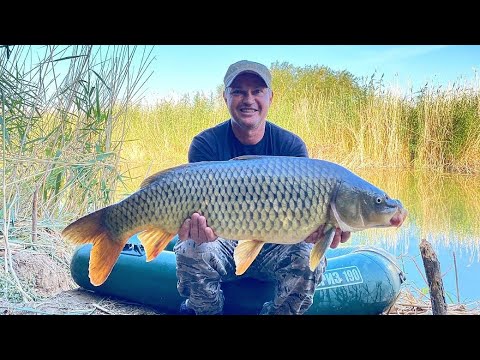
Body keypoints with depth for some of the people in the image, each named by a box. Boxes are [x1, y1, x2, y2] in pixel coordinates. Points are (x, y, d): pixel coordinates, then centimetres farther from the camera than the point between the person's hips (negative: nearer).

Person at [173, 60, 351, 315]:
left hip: (273, 246, 1)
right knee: (190, 252, -31)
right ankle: (207, 311, 2)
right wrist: (197, 227, -47)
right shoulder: (206, 144, -11)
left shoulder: (292, 146, -8)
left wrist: (316, 228, -42)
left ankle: (276, 313, 2)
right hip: (223, 242, 0)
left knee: (310, 259, -28)